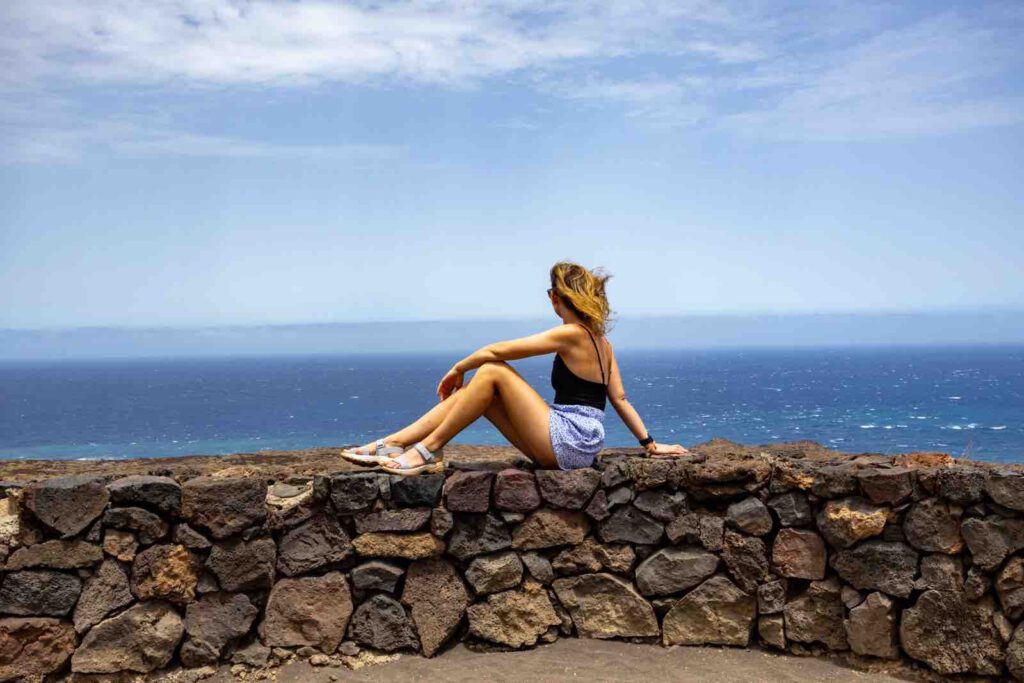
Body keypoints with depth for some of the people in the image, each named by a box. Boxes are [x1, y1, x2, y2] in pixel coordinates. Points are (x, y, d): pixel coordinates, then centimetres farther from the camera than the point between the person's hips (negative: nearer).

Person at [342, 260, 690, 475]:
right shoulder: (602, 342, 14)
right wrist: (650, 444, 16)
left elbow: (496, 350, -10)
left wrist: (458, 368, 4)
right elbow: (620, 399, 12)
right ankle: (393, 443, 0)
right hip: (576, 444, 9)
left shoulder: (571, 334, -12)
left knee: (492, 371, -12)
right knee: (475, 388, 3)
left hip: (567, 443, -9)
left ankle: (429, 449, -8)